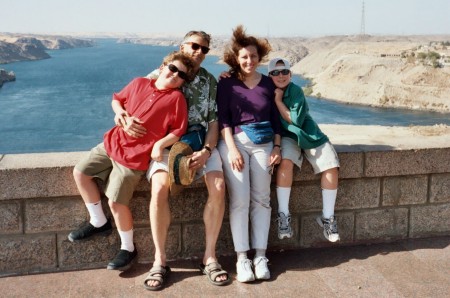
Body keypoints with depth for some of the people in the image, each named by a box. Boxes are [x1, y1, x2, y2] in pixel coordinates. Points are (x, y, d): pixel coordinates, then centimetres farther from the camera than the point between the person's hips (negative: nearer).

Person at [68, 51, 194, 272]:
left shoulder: (176, 98, -11)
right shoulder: (139, 83, 3)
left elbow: (178, 131, -11)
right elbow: (117, 99, 17)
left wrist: (160, 144, -23)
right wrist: (121, 114, -2)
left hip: (134, 155, -7)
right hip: (113, 142, 7)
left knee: (116, 202, -9)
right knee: (80, 172, 9)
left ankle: (128, 249, 13)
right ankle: (99, 222, 23)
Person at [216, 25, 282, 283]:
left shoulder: (268, 83, 11)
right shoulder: (227, 83, 3)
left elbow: (276, 118, 14)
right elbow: (223, 118, -3)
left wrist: (277, 148, 5)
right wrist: (232, 148, -14)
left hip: (263, 142, 3)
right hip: (235, 141, -2)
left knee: (261, 199, -4)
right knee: (239, 200, -11)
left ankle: (260, 255, 1)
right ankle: (242, 257, -6)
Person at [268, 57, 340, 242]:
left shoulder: (296, 91, -8)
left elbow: (295, 120, -13)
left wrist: (278, 100, -14)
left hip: (308, 134, 1)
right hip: (286, 136, 0)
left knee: (331, 167, -19)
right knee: (286, 161, -34)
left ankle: (328, 217, -4)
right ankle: (283, 215, -24)